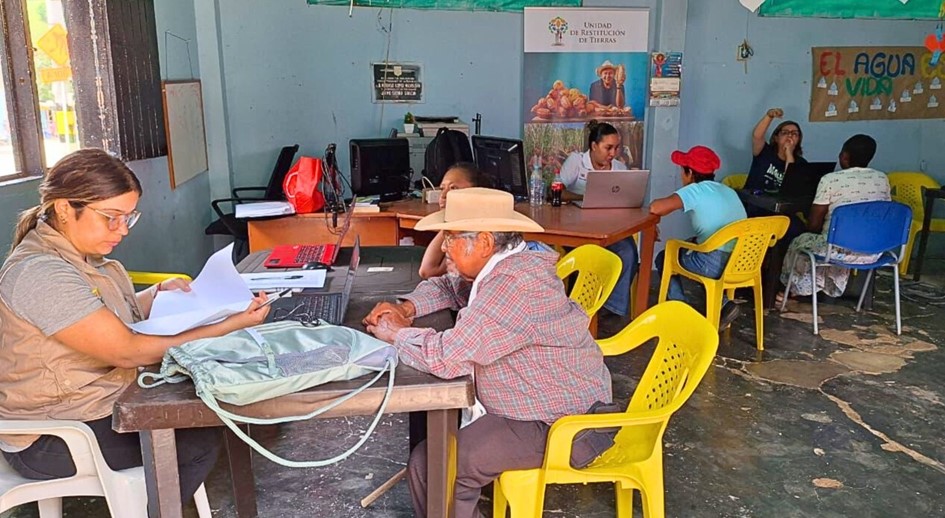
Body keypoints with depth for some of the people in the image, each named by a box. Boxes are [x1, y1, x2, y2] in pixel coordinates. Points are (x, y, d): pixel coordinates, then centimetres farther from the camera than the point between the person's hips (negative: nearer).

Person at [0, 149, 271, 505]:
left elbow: (113, 321, 13)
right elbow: (128, 352, -27)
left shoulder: (76, 253, 4)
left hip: (92, 404, 9)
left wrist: (157, 294, -5)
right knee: (200, 442, -13)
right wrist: (230, 326, -28)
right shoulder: (40, 273, -25)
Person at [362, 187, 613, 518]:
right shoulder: (496, 268, 3)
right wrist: (408, 308, 3)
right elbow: (446, 286, 23)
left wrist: (395, 334, -13)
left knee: (432, 466, -15)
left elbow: (446, 357, -32)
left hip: (560, 425, -10)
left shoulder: (513, 283, -29)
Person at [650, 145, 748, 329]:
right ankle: (722, 304, 18)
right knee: (688, 249, 33)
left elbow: (655, 208, -15)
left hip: (716, 264, -7)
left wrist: (671, 204, 8)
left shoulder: (695, 190, -5)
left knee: (664, 258, 17)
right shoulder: (728, 191, 18)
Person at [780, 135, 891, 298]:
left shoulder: (830, 180, -10)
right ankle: (832, 288, 50)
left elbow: (814, 224, -6)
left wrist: (818, 234, 16)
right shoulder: (883, 179, 4)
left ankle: (796, 289, 44)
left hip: (840, 250, -5)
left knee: (799, 242, 24)